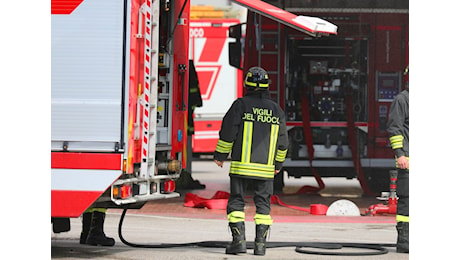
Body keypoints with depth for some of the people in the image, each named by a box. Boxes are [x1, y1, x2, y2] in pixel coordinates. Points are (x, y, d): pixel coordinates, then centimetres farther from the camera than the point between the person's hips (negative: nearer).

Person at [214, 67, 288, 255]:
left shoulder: (241, 105, -5)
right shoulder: (276, 110, 7)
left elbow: (227, 133, -6)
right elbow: (282, 141, 14)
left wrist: (220, 155, 5)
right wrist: (278, 163, 25)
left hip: (241, 165, -3)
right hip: (266, 167, 3)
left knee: (236, 201, 5)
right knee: (263, 203, 8)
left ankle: (239, 240, -4)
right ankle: (260, 244, 3)